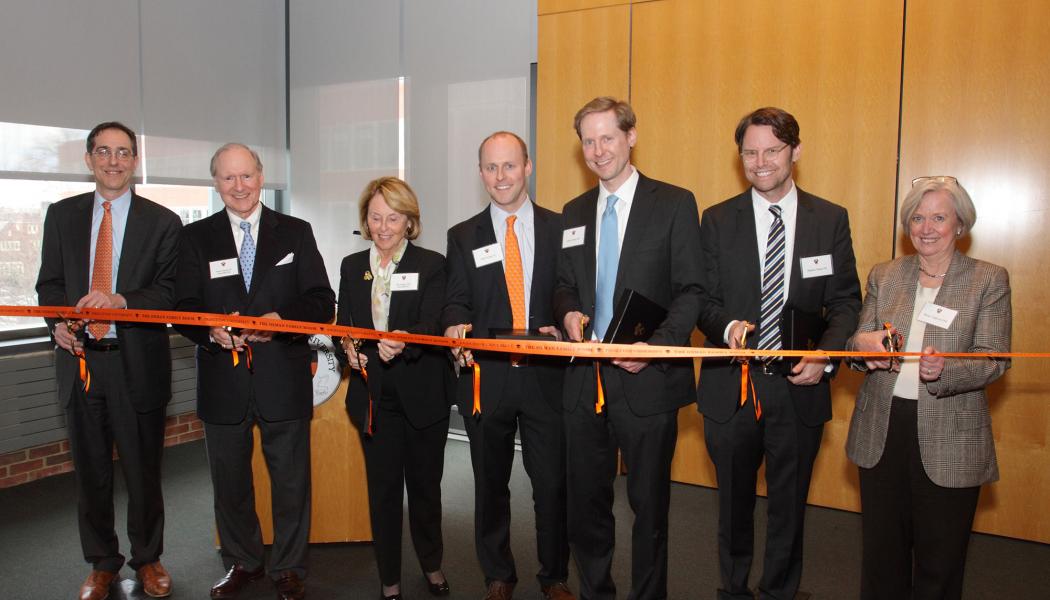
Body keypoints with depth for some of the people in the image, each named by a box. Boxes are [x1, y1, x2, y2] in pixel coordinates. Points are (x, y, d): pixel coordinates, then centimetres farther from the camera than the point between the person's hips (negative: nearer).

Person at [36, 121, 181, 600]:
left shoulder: (163, 223, -1)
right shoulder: (62, 215, 9)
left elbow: (171, 292, -7)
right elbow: (49, 283, 11)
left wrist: (120, 301, -24)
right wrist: (58, 322, -9)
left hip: (137, 363, -2)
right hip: (80, 361, 3)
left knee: (143, 470, 9)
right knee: (90, 471, 14)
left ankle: (147, 559, 29)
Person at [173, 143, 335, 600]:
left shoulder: (296, 233, 3)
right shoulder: (196, 237, 6)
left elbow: (322, 304, -2)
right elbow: (184, 307, 1)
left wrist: (280, 320, -21)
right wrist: (211, 330, -20)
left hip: (283, 379, -1)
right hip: (222, 380, 2)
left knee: (291, 481, 8)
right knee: (230, 481, 16)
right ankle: (242, 562, 37)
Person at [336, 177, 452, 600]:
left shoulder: (431, 265, -4)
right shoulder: (352, 266, 8)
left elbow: (431, 327, -17)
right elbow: (343, 325, 12)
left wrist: (404, 342, -37)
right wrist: (349, 348, -11)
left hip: (422, 394, -2)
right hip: (374, 396, 2)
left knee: (425, 484, 12)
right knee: (383, 489, 9)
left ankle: (432, 565, 36)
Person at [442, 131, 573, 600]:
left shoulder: (559, 228, 6)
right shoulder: (463, 236, 8)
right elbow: (456, 300, 3)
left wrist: (560, 328, -13)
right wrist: (457, 325, -18)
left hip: (545, 375, -1)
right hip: (485, 378, 1)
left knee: (553, 484, 5)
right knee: (490, 485, 13)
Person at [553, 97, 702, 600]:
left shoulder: (674, 203, -3)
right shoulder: (574, 212, 12)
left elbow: (690, 291, -6)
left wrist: (654, 347, -19)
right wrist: (569, 311, -5)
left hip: (646, 380, -4)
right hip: (585, 379, 5)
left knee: (649, 503, 9)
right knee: (586, 501, 14)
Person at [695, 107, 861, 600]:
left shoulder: (831, 220, 2)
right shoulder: (717, 220, 1)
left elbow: (845, 302, 2)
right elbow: (702, 298, 0)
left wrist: (825, 356, -14)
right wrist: (727, 327, -21)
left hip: (799, 389, 0)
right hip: (730, 387, 0)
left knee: (789, 506, 14)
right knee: (734, 503, 16)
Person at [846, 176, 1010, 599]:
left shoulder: (989, 280, -2)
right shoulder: (883, 275, 7)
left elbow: (994, 360, -8)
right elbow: (858, 341, 6)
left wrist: (944, 369, -28)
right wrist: (864, 344, -18)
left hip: (949, 440, -2)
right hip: (881, 433, 3)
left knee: (939, 562, 10)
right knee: (882, 550, 15)